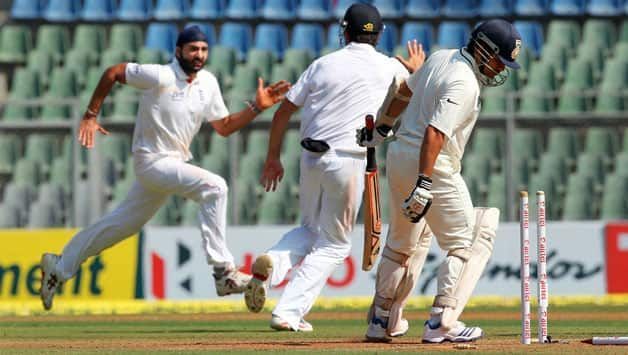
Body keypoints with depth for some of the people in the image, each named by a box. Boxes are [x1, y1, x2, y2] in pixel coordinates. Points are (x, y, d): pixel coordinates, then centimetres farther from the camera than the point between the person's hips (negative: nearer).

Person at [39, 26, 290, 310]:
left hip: (175, 164, 8)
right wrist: (90, 116, -8)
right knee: (213, 187, -25)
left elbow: (224, 127, 10)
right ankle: (223, 273, -25)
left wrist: (257, 107, -3)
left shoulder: (208, 83, 3)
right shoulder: (159, 76, -16)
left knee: (124, 223, 17)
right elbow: (113, 72, -7)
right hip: (153, 161, -8)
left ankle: (59, 267, 30)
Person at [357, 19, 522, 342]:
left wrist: (380, 130, 37)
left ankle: (382, 321, 27)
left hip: (399, 156, 10)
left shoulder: (439, 58, 8)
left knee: (403, 243, 21)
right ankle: (441, 323, -9)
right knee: (465, 244, -2)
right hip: (434, 167, -10)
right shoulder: (464, 84, -20)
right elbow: (435, 133, -29)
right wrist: (424, 185, -34)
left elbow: (403, 92, 23)